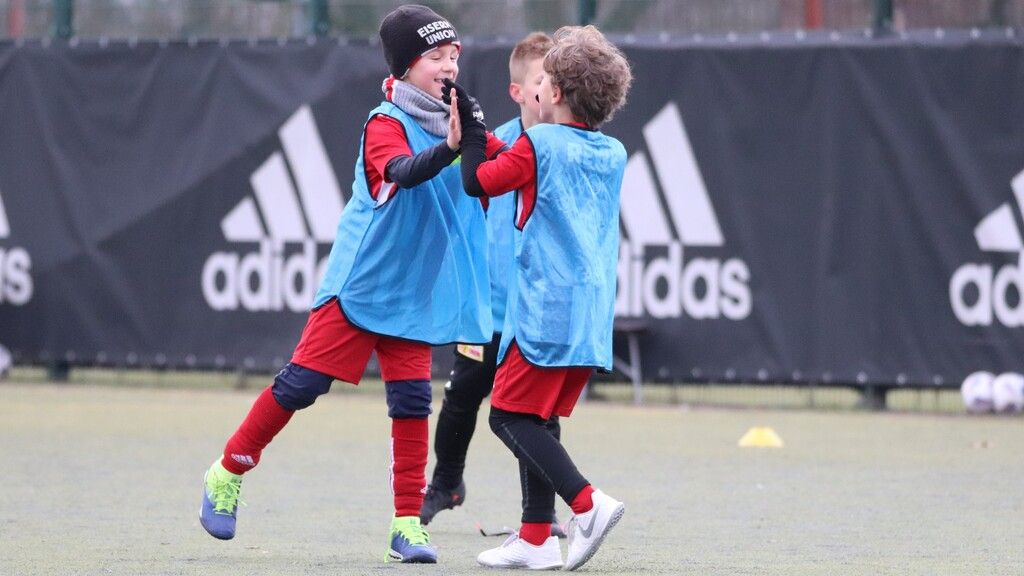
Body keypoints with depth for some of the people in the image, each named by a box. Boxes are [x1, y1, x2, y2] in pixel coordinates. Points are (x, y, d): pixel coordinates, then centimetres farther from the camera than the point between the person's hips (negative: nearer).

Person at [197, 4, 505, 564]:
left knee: (412, 402, -2)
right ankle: (228, 472, 13)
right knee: (301, 383, -4)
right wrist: (449, 146, -53)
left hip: (414, 295, 6)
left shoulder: (449, 120, 6)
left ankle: (408, 524, 2)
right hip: (358, 284, -5)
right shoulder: (386, 124, -15)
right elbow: (401, 171, -38)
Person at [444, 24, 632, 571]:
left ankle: (587, 503, -19)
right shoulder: (613, 156, 13)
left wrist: (471, 130, 13)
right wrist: (481, 134, 23)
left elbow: (478, 182, -1)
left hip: (546, 311, -8)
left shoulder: (539, 143, -9)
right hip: (592, 315, 8)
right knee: (539, 419, 13)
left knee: (511, 416, -4)